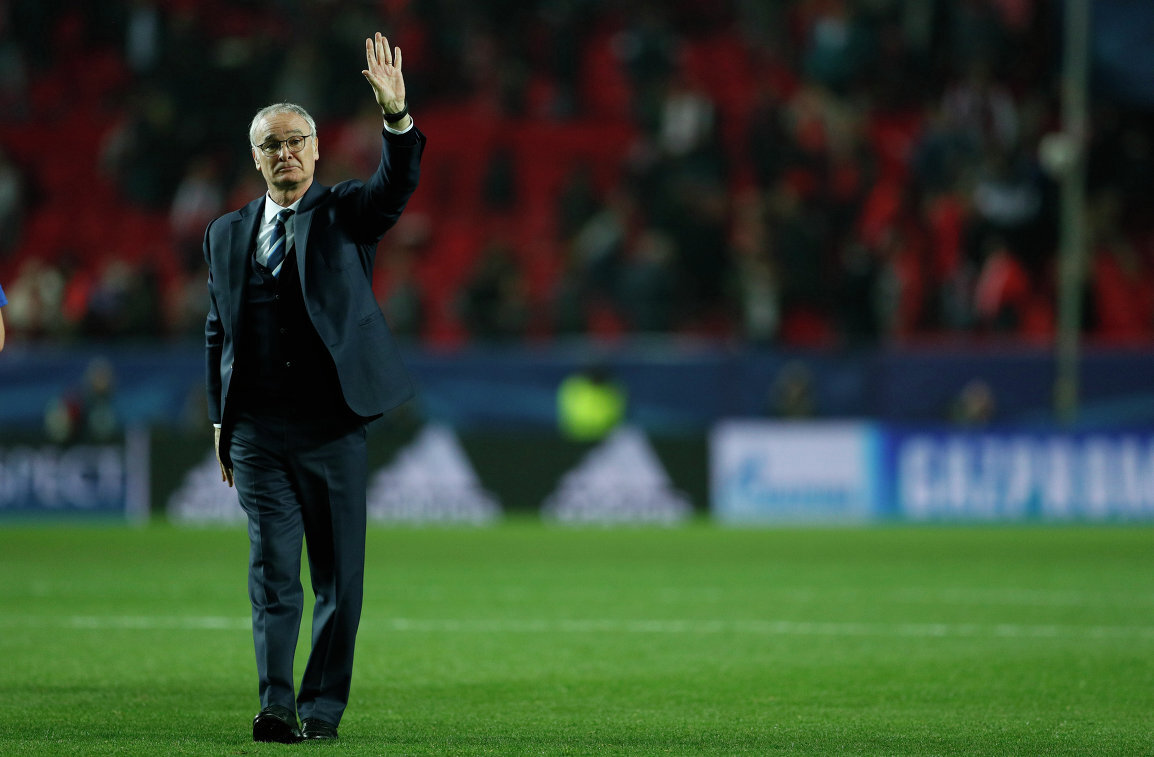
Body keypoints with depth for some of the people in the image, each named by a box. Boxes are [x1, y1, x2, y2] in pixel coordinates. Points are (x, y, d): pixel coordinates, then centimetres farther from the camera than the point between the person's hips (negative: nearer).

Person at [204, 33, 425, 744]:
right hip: (257, 431, 2)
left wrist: (396, 115, -34)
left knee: (339, 572, 1)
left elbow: (398, 185, -16)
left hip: (332, 425, -2)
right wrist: (221, 422, 12)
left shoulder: (347, 213, 5)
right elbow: (218, 331, 17)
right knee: (273, 568, -5)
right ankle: (277, 703, -7)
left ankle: (324, 704, 9)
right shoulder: (228, 234, 14)